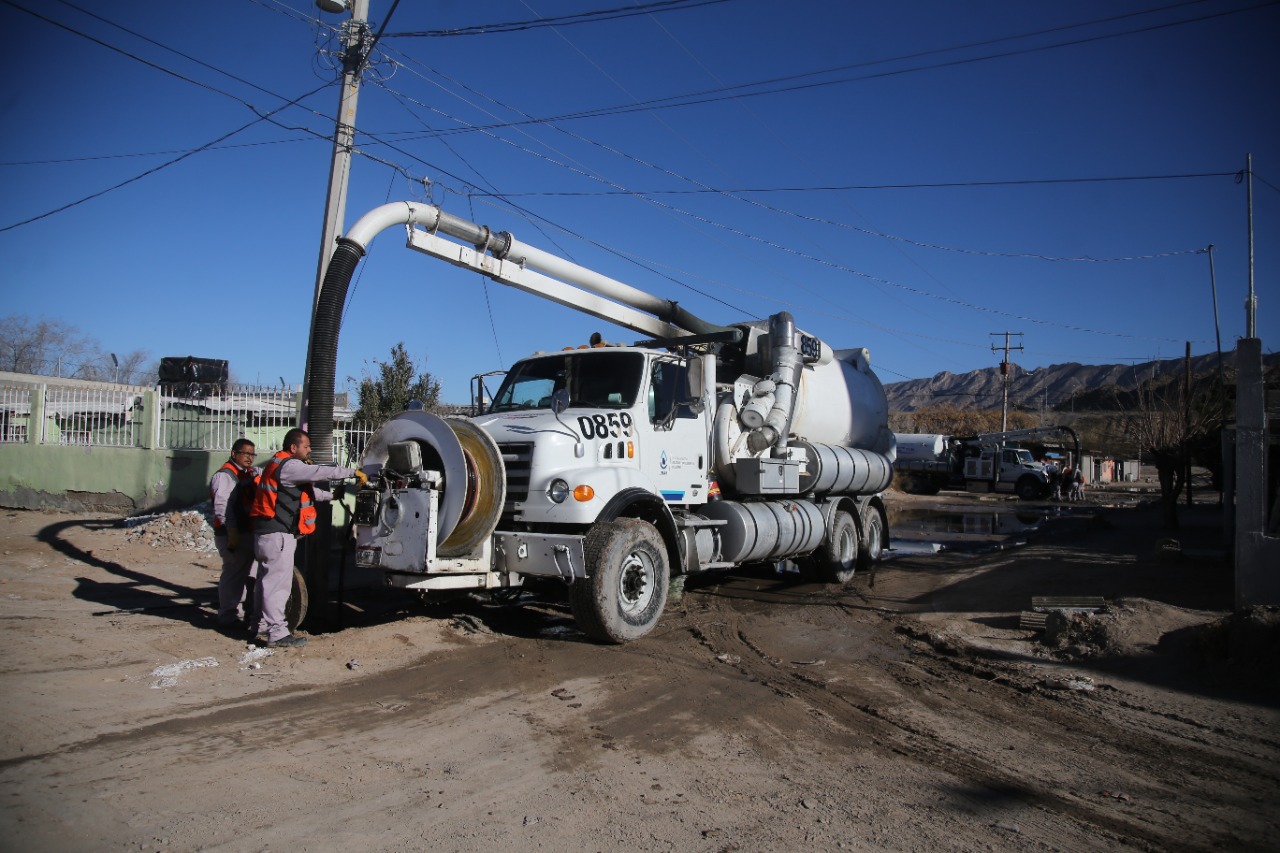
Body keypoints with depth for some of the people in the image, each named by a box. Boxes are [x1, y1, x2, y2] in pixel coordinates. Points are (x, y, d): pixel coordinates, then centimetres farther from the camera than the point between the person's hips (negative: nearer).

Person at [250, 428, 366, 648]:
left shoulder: (279, 465, 19)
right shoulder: (288, 466, -15)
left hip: (270, 531, 11)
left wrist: (330, 495, 26)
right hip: (278, 533, -11)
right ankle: (277, 633, -6)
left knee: (268, 580, 18)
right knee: (278, 582, -8)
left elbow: (306, 489, 26)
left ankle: (264, 622, 30)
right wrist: (354, 472, -15)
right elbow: (321, 472, -21)